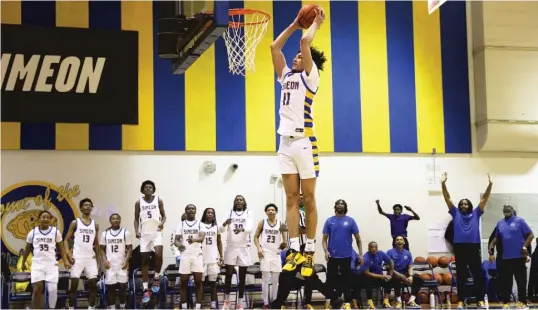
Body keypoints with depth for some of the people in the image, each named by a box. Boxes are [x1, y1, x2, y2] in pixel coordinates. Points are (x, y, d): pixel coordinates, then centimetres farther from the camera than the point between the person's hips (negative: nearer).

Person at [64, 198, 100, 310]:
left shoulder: (95, 225, 11)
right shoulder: (75, 223, 1)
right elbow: (66, 240, 0)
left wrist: (98, 259, 10)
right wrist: (68, 254, -14)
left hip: (91, 258, 3)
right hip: (77, 258, -3)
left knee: (93, 284, -1)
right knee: (74, 284, -3)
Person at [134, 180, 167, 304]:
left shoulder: (158, 200, 2)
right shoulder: (139, 202, 4)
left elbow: (163, 215, 7)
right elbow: (136, 219, 8)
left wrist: (162, 223, -15)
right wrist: (136, 230, -9)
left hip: (156, 232, -1)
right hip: (144, 233, 1)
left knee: (158, 255, -24)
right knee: (145, 260, 3)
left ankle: (156, 278, 2)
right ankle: (146, 290, 7)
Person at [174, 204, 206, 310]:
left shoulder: (200, 224, 5)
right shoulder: (181, 224, 9)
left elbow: (202, 238, -12)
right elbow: (176, 239, 4)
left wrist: (194, 239, -35)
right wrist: (179, 244, -21)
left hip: (197, 255, -1)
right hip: (185, 255, 1)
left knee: (198, 282, -2)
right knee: (184, 282, 1)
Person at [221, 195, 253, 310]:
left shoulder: (248, 213, 2)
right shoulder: (229, 212, 4)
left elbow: (250, 228, -13)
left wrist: (241, 229, -35)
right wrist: (225, 224, -29)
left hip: (244, 247, 0)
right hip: (231, 247, 0)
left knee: (242, 276, 4)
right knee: (229, 274, 0)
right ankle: (227, 301, 15)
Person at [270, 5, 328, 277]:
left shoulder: (310, 76, 1)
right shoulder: (286, 76, 18)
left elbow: (305, 42, -9)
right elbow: (275, 47, 20)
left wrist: (316, 23, 6)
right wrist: (295, 23, 22)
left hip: (304, 142, -6)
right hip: (285, 142, 6)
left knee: (308, 200, -1)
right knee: (291, 199, 4)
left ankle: (310, 253, 2)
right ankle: (294, 251, 4)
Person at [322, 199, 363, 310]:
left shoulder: (350, 221, 1)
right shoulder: (329, 221, 3)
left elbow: (358, 238, 4)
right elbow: (324, 239, 2)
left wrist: (360, 254, -2)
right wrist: (326, 251, -14)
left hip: (346, 256, 0)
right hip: (332, 256, 0)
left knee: (345, 280, 6)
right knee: (331, 280, 4)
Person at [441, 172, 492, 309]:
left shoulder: (476, 214, 14)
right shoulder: (456, 214, 13)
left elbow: (484, 199, 8)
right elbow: (447, 198, 7)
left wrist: (490, 185, -3)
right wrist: (443, 183, -3)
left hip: (474, 247, 1)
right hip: (460, 248, 0)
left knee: (478, 275, 3)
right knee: (461, 276, 4)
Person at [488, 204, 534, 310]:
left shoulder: (519, 221, -3)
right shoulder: (500, 223, 11)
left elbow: (531, 235, -5)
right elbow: (497, 237, 20)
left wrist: (525, 246, -16)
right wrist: (491, 245, 3)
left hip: (519, 256, -4)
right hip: (506, 257, 5)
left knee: (521, 280, -1)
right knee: (506, 281, 7)